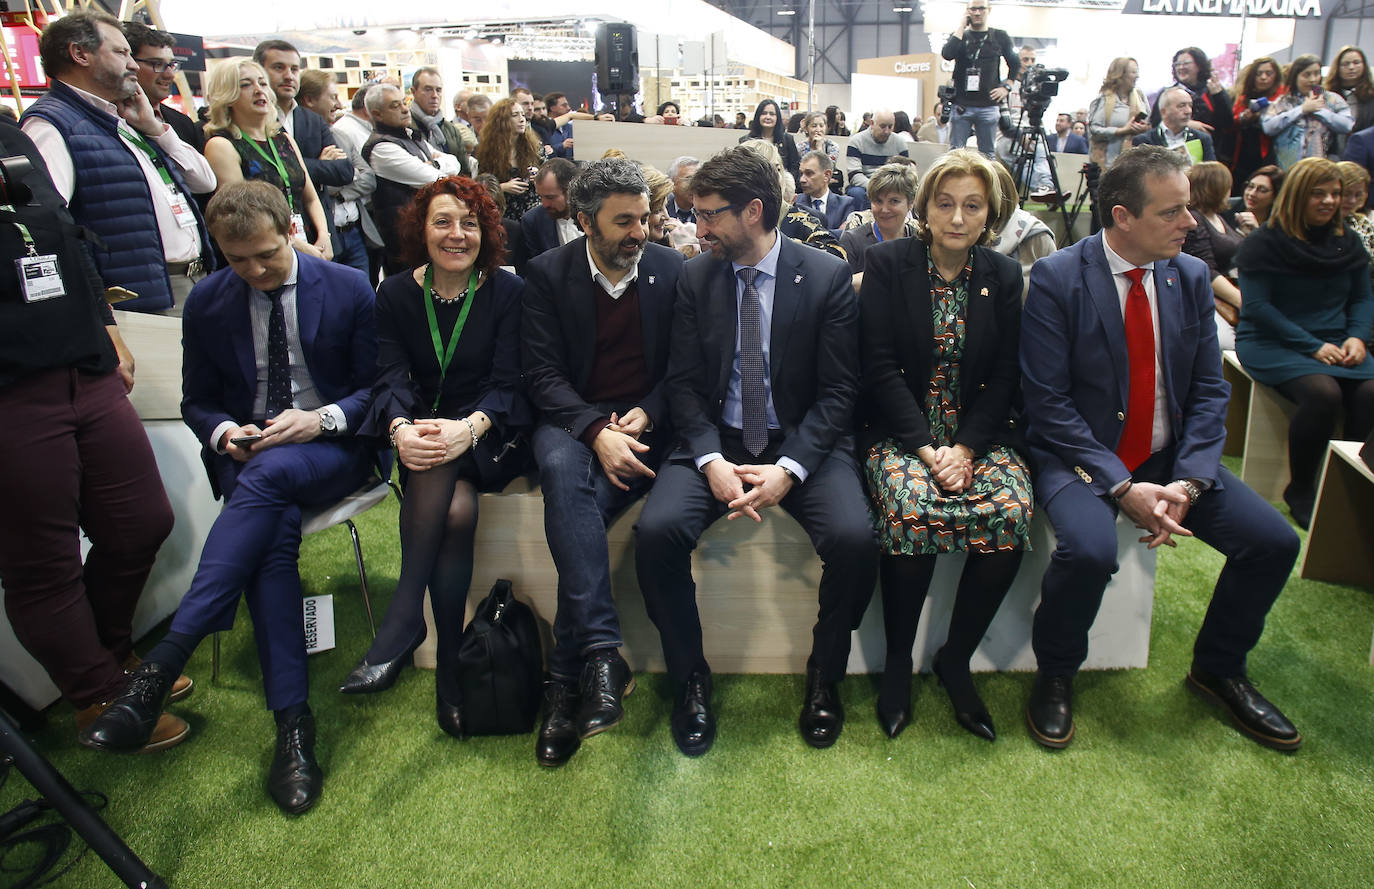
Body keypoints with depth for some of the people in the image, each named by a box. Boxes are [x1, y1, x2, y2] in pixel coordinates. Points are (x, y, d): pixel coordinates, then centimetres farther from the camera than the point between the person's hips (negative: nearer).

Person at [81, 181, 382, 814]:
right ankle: (292, 722, -32)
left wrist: (322, 419, -17)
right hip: (248, 454, 2)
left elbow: (377, 387, 2)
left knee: (268, 474, -37)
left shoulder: (348, 290, 0)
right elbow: (198, 402, 14)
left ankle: (161, 666, -37)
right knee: (272, 529, -32)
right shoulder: (206, 303, 8)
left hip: (333, 448, -2)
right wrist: (225, 433, -9)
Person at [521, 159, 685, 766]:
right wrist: (596, 430, -20)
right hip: (573, 420, 0)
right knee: (563, 470, -36)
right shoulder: (548, 274, 3)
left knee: (581, 507, -29)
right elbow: (542, 373, -4)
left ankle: (565, 676, -21)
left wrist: (646, 414, -11)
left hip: (646, 423, 0)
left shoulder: (672, 270, 6)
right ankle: (602, 655, -38)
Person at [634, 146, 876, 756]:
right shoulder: (695, 278, 4)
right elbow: (684, 383, 2)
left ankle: (824, 676, 1)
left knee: (854, 538, -28)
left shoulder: (828, 277, -4)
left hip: (804, 441, -1)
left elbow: (838, 390, -6)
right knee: (657, 530, -25)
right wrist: (711, 461, -15)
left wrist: (790, 468, -20)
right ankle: (689, 678, -1)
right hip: (715, 440, 2)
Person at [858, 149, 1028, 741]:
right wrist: (925, 447, -16)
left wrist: (965, 449, -12)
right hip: (900, 430, -3)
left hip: (978, 432, 3)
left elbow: (1005, 376, 4)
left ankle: (954, 659, -4)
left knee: (1013, 513, -25)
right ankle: (897, 663, -9)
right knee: (910, 511, -32)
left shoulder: (1004, 276, 8)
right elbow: (880, 366, -7)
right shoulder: (887, 263, 0)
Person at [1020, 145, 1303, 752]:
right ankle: (1055, 677, -1)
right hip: (1080, 456, -5)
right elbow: (1047, 401, -15)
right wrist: (1122, 486, -22)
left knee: (1274, 541, -8)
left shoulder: (1191, 276, 4)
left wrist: (1187, 480, -13)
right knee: (1089, 550, -32)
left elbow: (1210, 391, 3)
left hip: (1167, 456, 6)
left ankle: (1217, 670, 20)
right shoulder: (1056, 279, -12)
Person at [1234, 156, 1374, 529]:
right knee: (1323, 393, -32)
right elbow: (1257, 306, -10)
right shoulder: (1265, 242, -4)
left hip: (1334, 344, 5)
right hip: (1271, 342, -5)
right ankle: (1299, 490, -12)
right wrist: (1312, 346, -16)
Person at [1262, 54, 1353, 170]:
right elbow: (1268, 127, -6)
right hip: (1287, 169, 0)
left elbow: (1347, 125, -2)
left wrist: (1319, 110, 0)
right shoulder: (1282, 101, 12)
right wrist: (1302, 109, -3)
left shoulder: (1332, 99, 13)